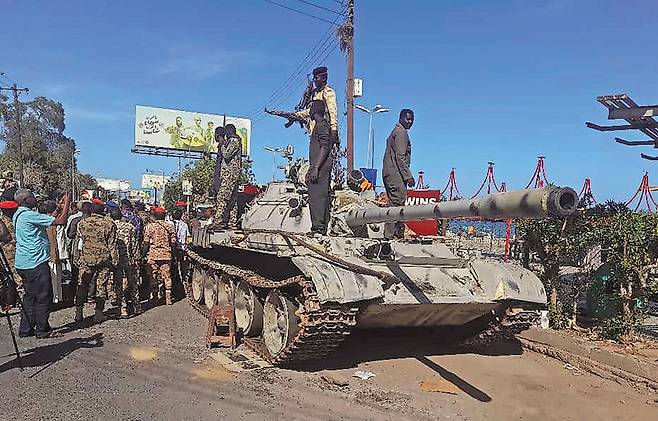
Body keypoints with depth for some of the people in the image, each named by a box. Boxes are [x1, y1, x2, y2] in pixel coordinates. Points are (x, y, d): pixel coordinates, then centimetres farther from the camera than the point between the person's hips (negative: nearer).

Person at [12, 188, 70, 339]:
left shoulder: (19, 214, 13)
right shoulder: (29, 215, -18)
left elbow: (49, 219, 19)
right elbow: (60, 221, -19)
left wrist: (59, 207, 17)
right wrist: (66, 204, -7)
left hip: (23, 263, 10)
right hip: (36, 264, -10)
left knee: (30, 297, 17)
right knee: (44, 297, 0)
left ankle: (25, 329, 22)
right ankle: (42, 330, 7)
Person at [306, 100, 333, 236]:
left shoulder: (322, 125, -9)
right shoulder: (320, 125, 22)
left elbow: (325, 148, -19)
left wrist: (315, 168, -24)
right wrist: (312, 169, 26)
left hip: (320, 168, -10)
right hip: (319, 169, 10)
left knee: (316, 197, -12)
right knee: (322, 197, 9)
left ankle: (318, 227, -11)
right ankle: (321, 228, 12)